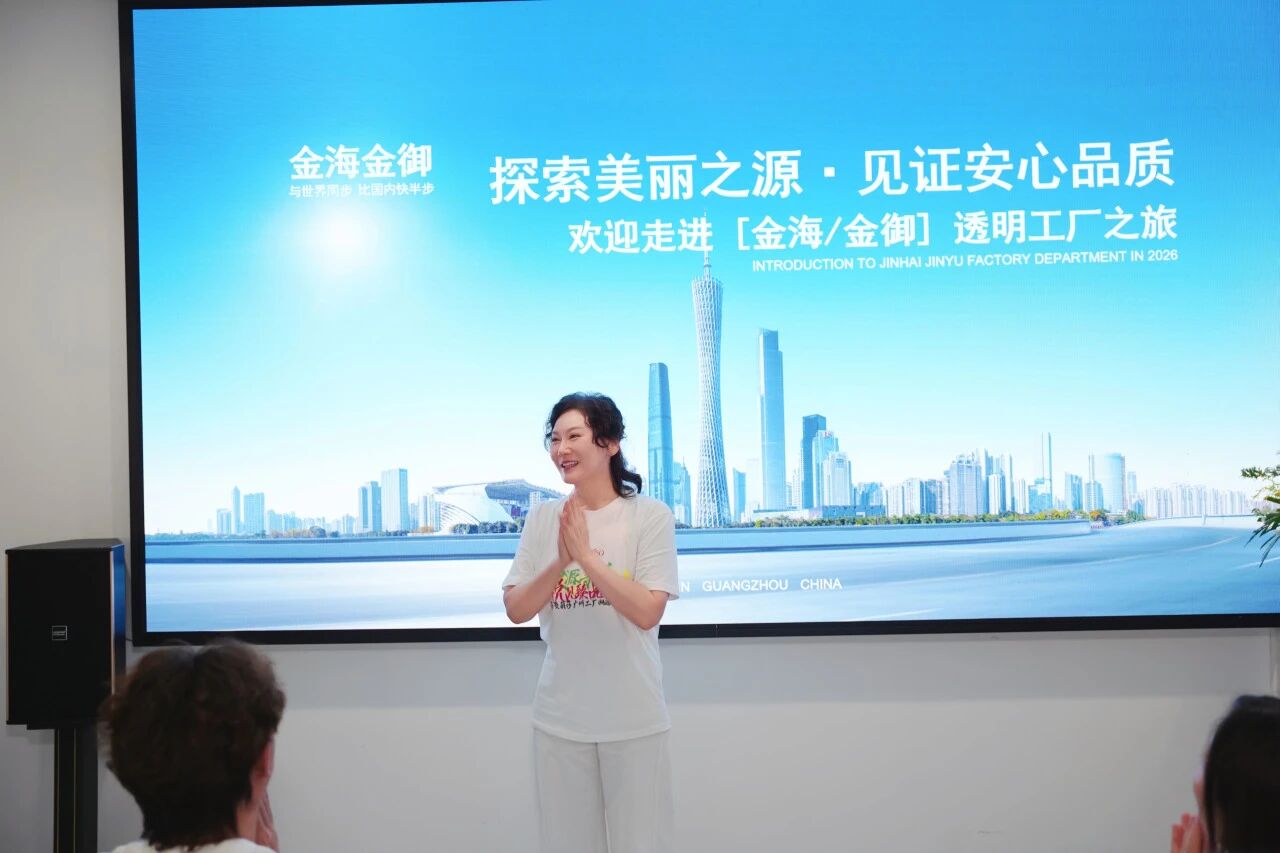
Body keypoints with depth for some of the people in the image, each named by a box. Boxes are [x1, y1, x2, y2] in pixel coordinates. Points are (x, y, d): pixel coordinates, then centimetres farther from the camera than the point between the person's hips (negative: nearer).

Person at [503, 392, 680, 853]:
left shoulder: (650, 515, -8)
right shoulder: (542, 518, 2)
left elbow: (647, 612, -16)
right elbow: (516, 610, -1)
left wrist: (586, 555, -20)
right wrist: (561, 561, -16)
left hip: (633, 719, -3)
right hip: (559, 717, 3)